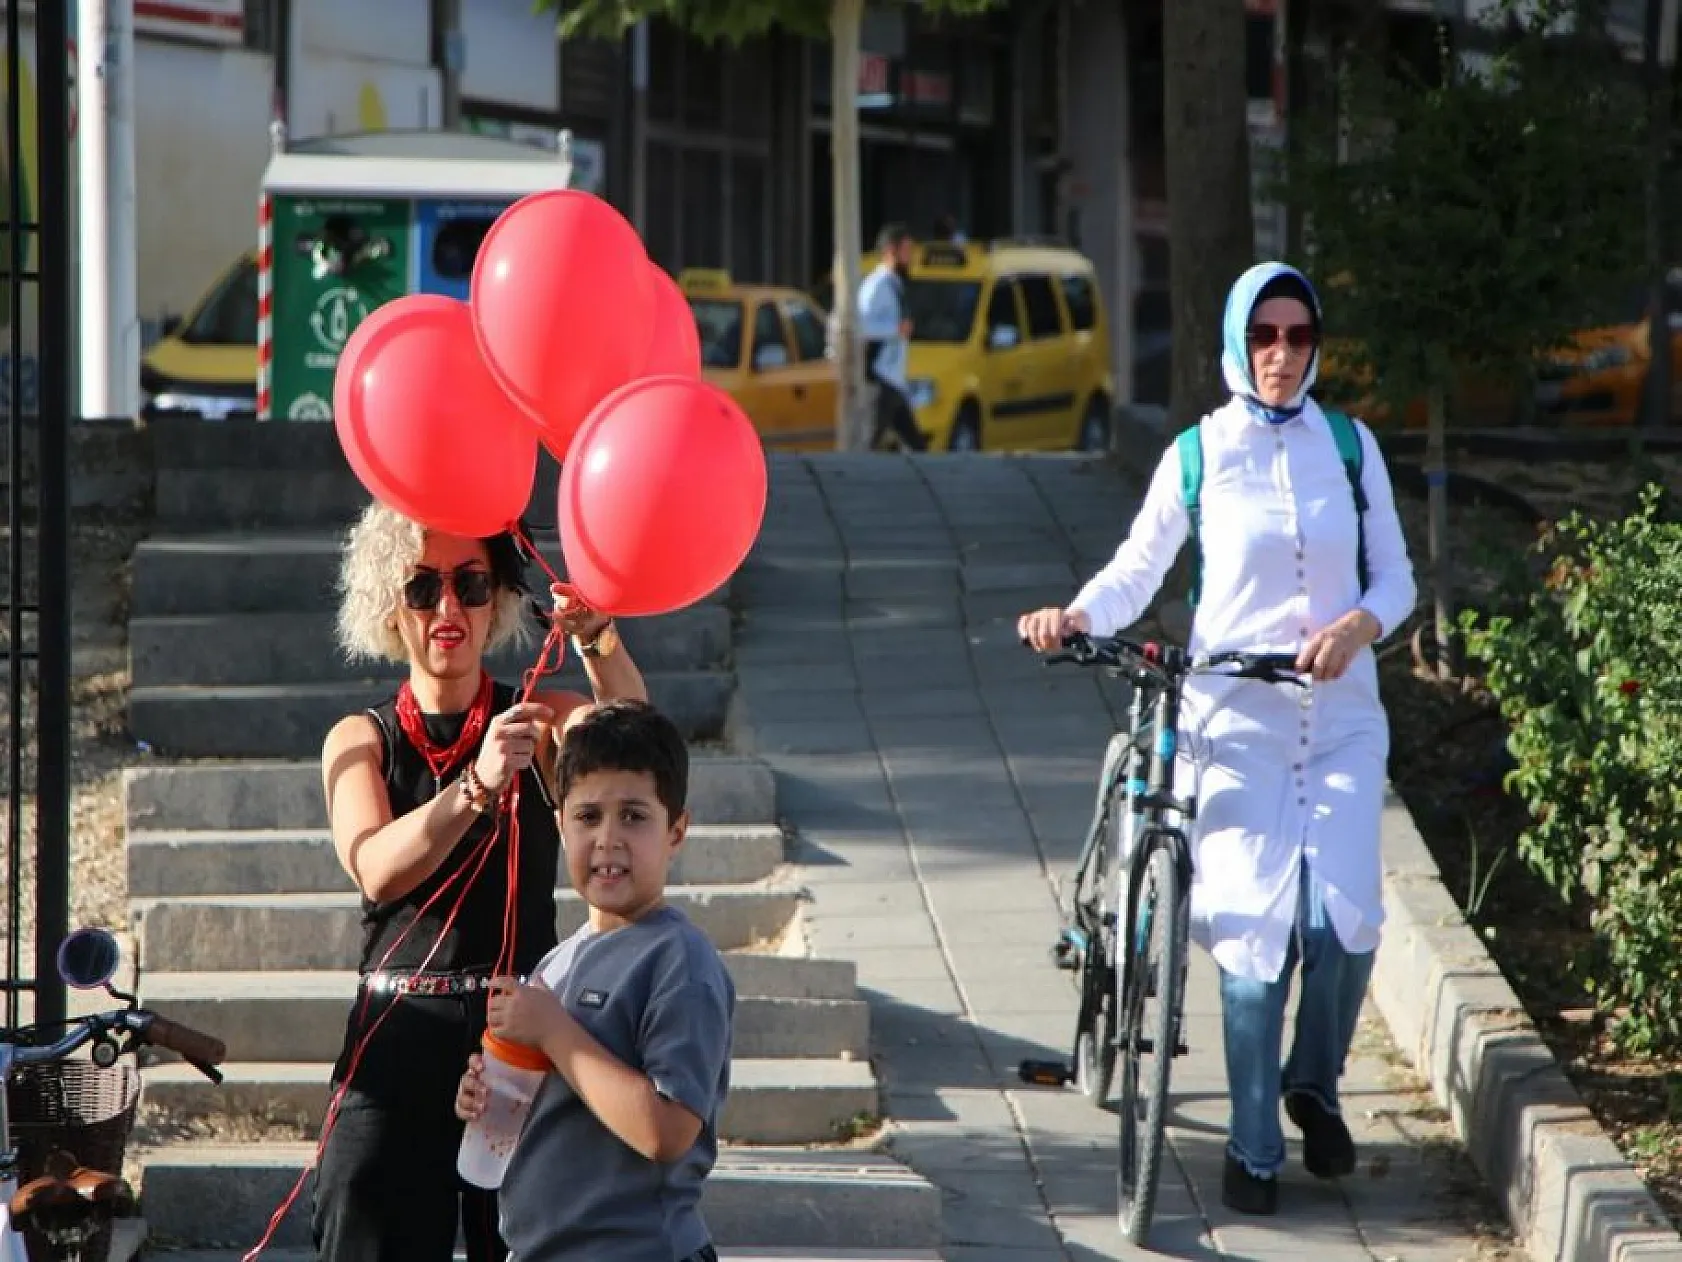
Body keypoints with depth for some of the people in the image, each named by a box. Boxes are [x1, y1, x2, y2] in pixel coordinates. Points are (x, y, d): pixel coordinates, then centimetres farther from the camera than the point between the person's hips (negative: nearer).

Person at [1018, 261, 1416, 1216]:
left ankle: (1314, 1085, 17)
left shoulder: (1351, 446, 6)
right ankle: (1254, 1151, 5)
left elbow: (1397, 577, 9)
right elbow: (1138, 570, 5)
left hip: (1341, 716, 1)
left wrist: (1359, 626, -12)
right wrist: (1076, 616, -15)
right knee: (1254, 928, -9)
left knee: (1344, 921, -13)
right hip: (1238, 718, -1)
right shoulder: (1198, 454, 2)